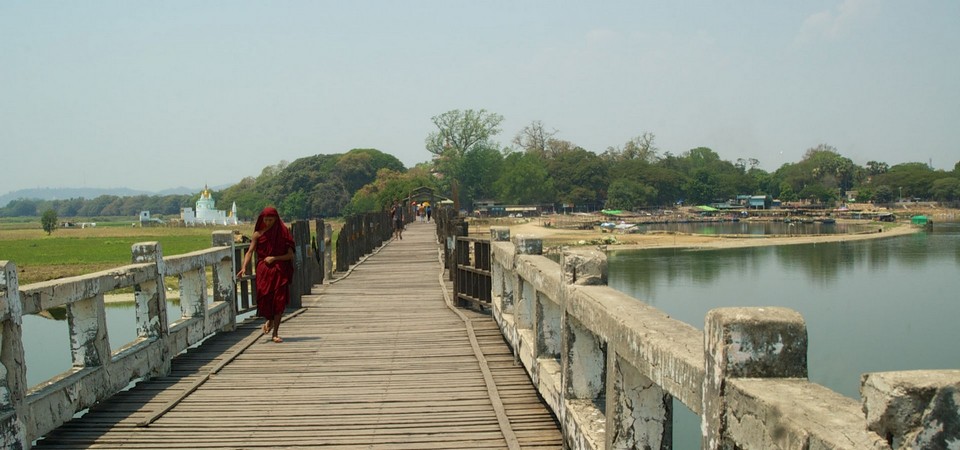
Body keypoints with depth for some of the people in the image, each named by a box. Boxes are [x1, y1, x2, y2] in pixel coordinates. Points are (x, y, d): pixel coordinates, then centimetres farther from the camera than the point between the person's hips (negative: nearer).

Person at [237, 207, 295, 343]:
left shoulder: (282, 233, 2)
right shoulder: (258, 234, 4)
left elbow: (290, 255, -1)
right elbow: (250, 252, -3)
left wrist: (274, 258, -14)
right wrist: (244, 267, -18)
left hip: (279, 270, 0)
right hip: (263, 270, 1)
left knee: (279, 300, -6)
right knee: (264, 298, -4)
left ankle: (275, 333, 3)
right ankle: (269, 321, 29)